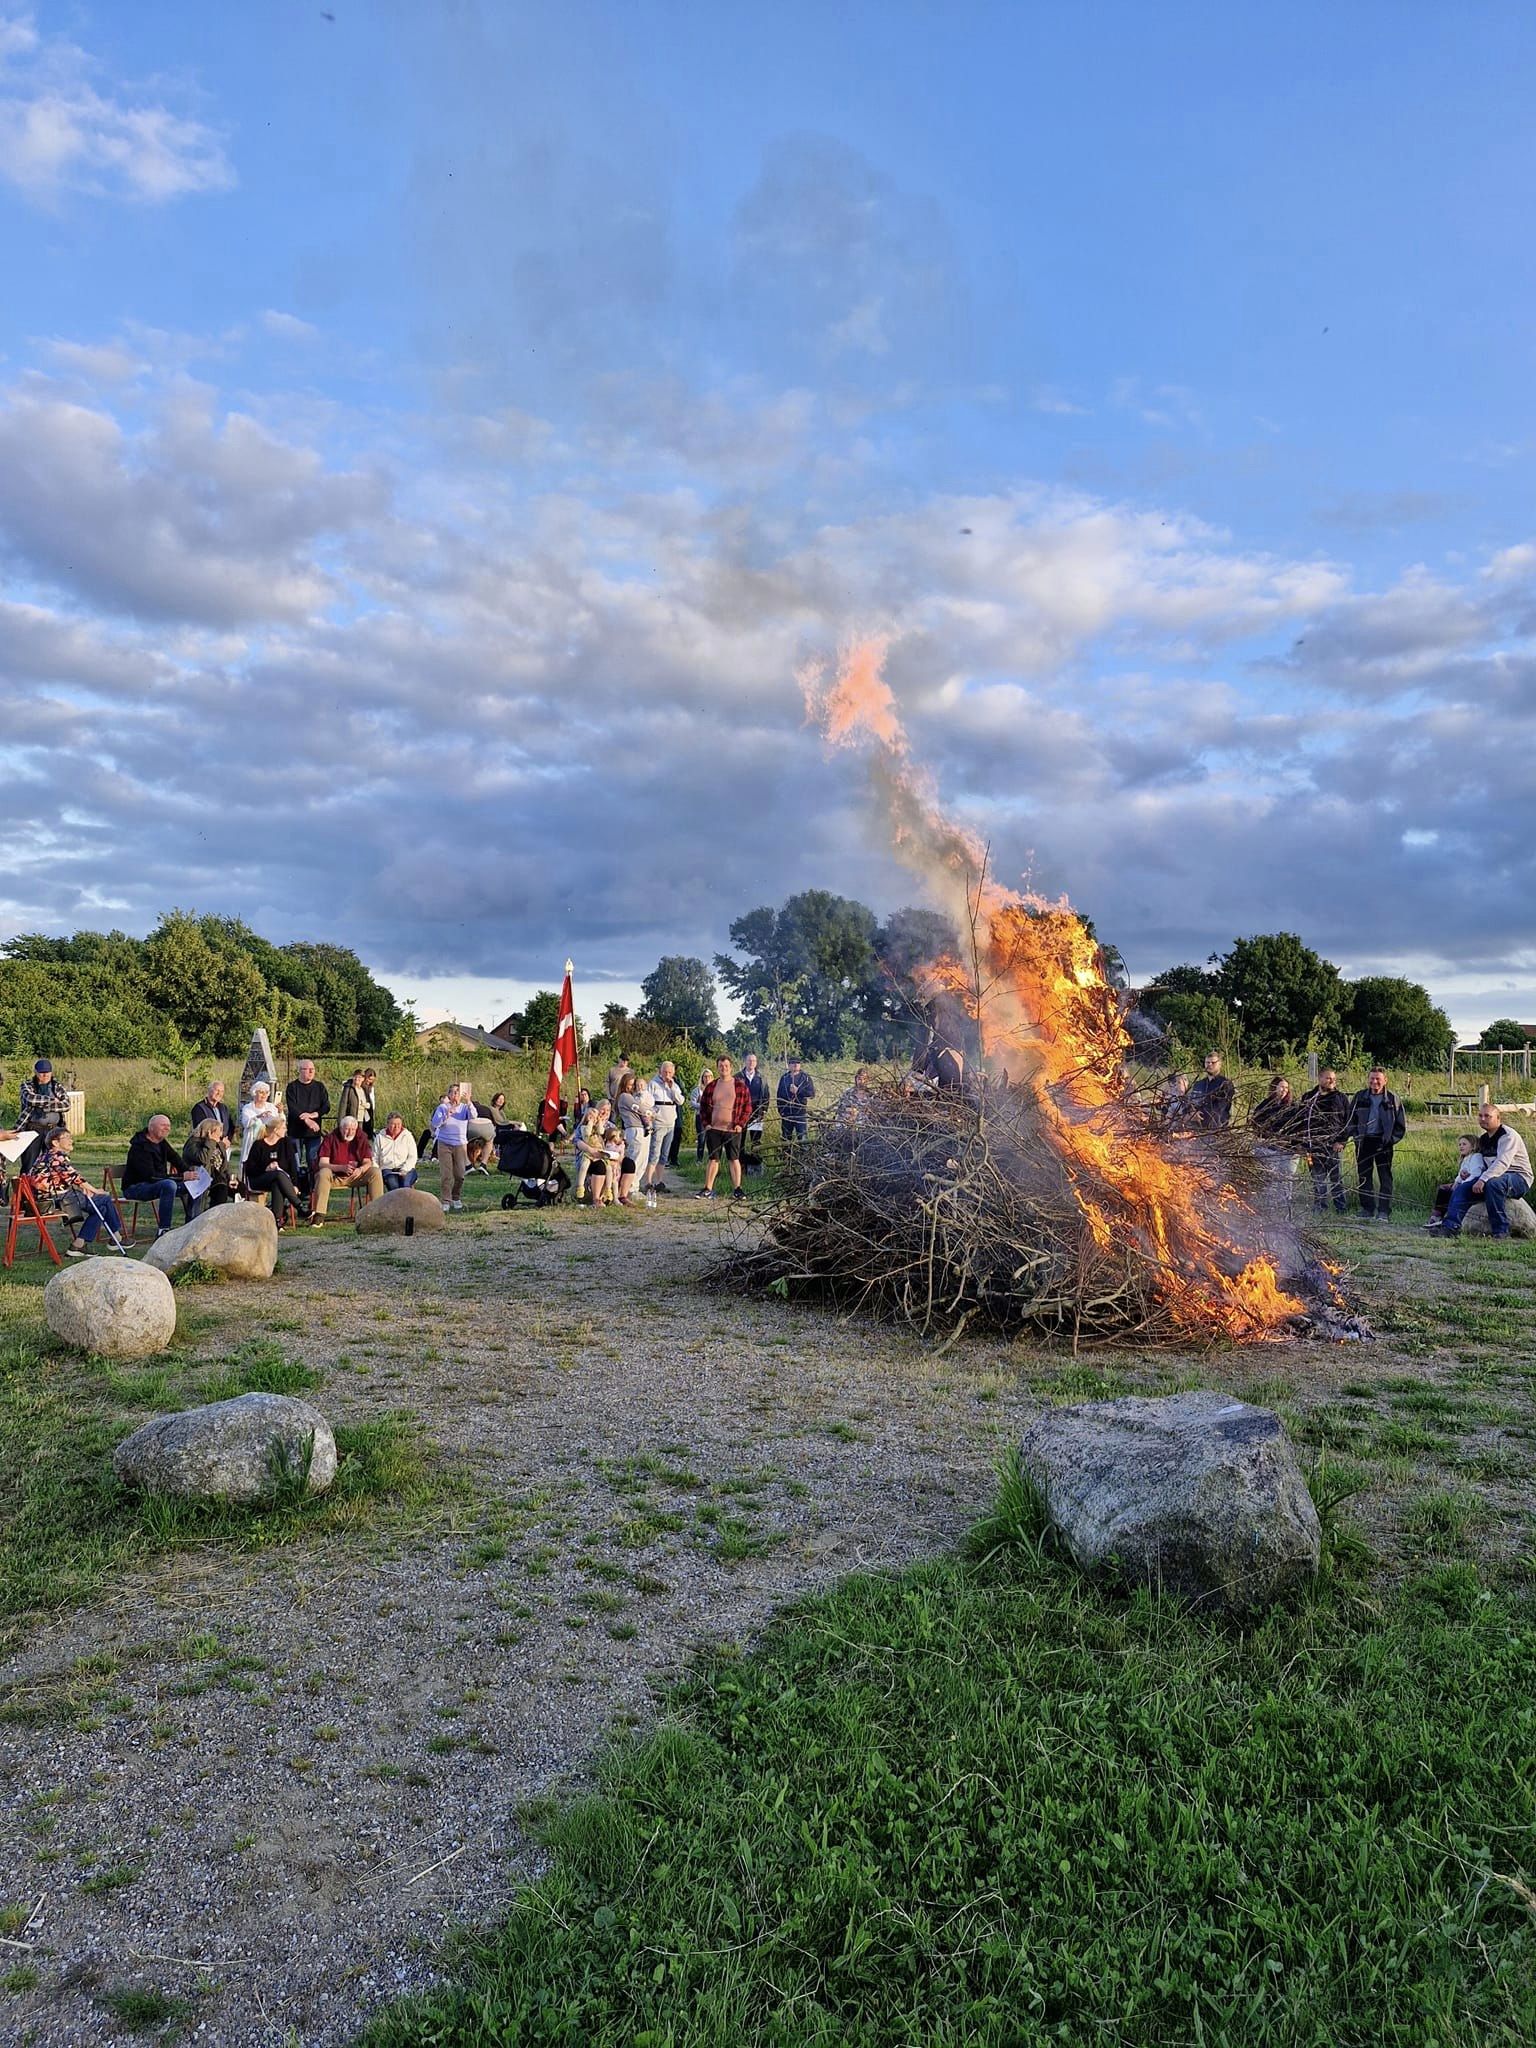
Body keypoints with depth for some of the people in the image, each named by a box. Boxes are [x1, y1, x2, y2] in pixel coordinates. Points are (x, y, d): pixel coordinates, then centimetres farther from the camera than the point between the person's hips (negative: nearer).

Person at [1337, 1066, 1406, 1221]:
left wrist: (1390, 1139, -6)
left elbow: (1401, 1125, 6)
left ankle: (1384, 1213, -2)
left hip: (1382, 1143, -2)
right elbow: (1350, 1121, 10)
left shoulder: (1392, 1099, 1)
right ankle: (1367, 1210, 16)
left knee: (1385, 1178, -4)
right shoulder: (1360, 1097, 6)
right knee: (1363, 1177, 6)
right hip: (1363, 1142, 2)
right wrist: (1341, 1140, 3)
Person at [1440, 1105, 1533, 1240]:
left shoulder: (1508, 1135, -14)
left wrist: (1483, 1179, -37)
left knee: (1493, 1184, -38)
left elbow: (1502, 1163, -28)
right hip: (1494, 1176, 8)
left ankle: (1501, 1231, -30)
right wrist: (1459, 1181, 12)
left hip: (1519, 1179, -8)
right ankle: (1450, 1227, -19)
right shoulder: (1483, 1139, 14)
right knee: (1462, 1188, -9)